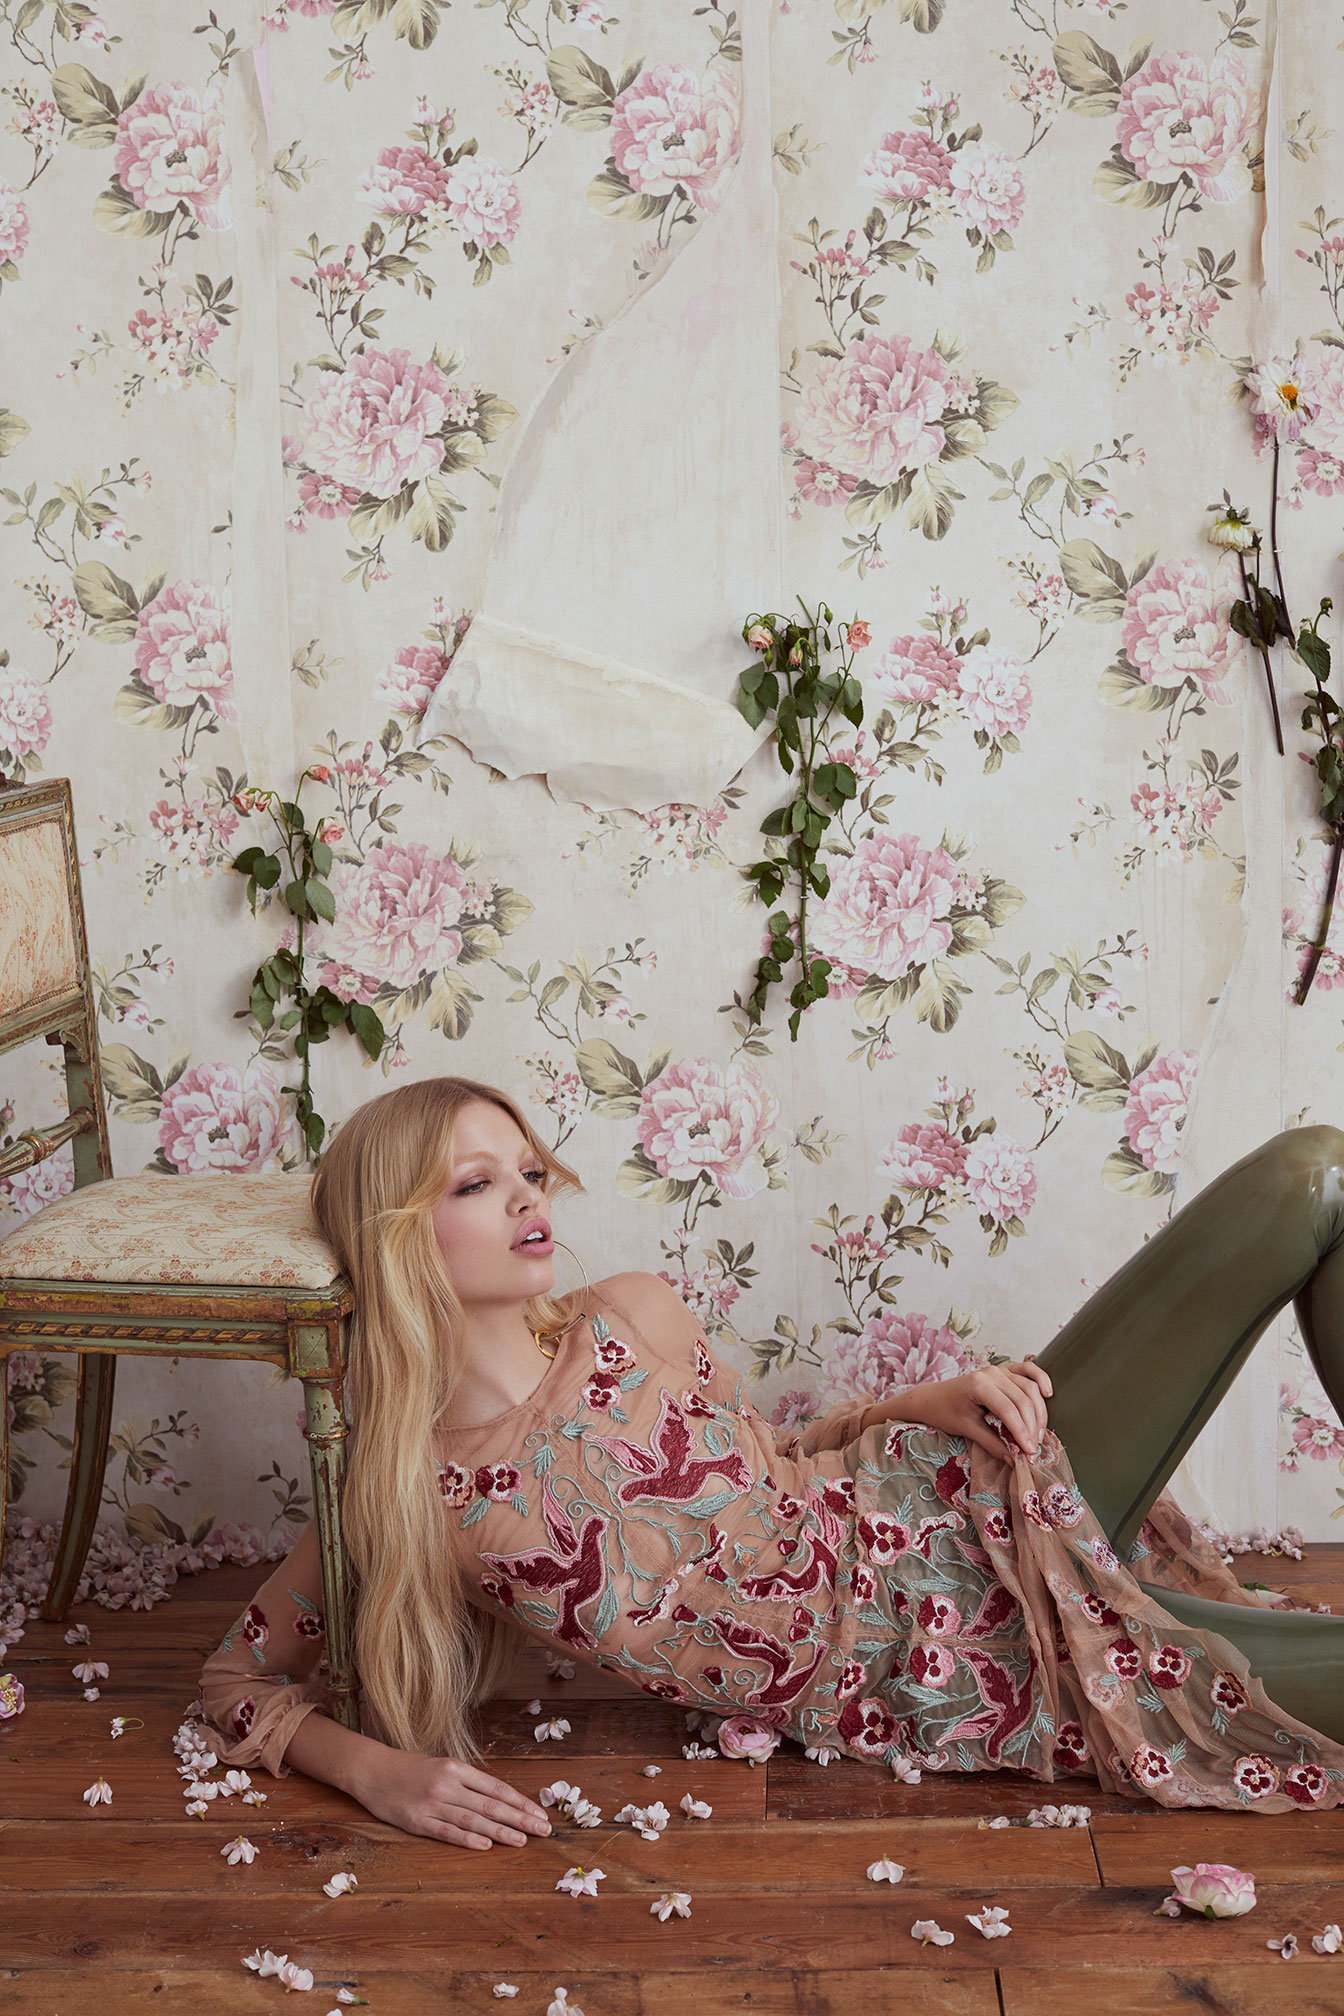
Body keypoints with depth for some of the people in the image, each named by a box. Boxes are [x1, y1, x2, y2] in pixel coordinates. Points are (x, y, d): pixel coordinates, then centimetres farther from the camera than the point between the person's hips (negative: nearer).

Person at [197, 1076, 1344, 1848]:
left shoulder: (635, 1316, 2)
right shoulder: (401, 1503, -9)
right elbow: (240, 1678, 2)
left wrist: (927, 1403, 0)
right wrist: (374, 1770, -16)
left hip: (968, 1503, 5)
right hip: (937, 1669, -4)